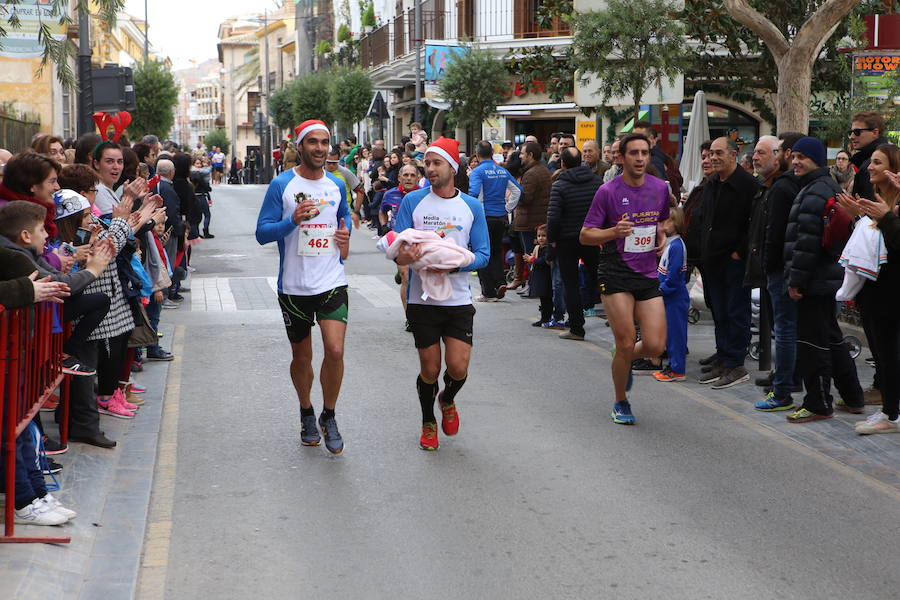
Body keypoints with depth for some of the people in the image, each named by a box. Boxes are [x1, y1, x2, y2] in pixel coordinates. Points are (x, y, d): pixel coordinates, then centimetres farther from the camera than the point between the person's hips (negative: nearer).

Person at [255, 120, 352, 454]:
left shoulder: (337, 185, 7)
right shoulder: (281, 185, -6)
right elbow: (262, 232, -9)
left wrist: (345, 234, 6)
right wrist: (294, 220, -24)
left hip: (332, 283, 2)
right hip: (294, 286, -1)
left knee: (335, 351, -14)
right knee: (301, 356, 12)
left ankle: (329, 417, 6)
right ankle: (306, 414, 36)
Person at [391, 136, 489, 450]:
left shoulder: (472, 206, 2)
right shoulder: (413, 201, -1)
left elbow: (483, 254, -1)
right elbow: (397, 246, -2)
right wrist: (404, 256, -27)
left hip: (458, 299, 1)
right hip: (422, 300, 0)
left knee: (458, 368, -6)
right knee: (430, 370, 5)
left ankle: (448, 401, 30)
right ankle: (428, 422, 31)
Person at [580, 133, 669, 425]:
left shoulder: (660, 188, 6)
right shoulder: (608, 191, -7)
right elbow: (585, 235, -4)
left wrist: (662, 236, 4)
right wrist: (614, 231, -22)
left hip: (648, 274, 4)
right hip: (615, 274, -4)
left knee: (655, 346, -5)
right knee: (626, 344, -5)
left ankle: (625, 360, 30)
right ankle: (621, 403, 18)